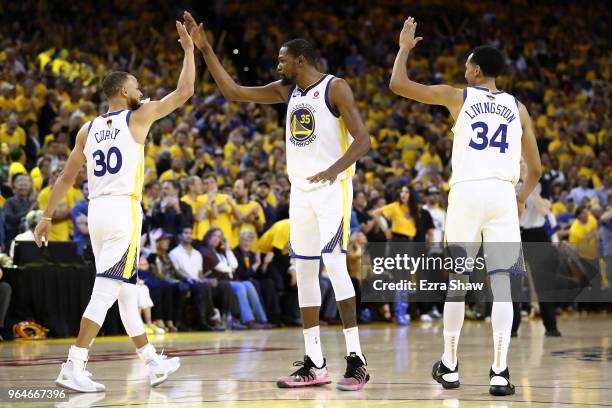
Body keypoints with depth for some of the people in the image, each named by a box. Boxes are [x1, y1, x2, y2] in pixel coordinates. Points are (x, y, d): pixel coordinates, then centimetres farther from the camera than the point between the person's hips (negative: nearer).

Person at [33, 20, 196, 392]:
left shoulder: (88, 129, 14)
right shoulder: (137, 117, 0)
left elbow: (66, 177, 14)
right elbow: (183, 93, 3)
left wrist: (47, 216, 18)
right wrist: (189, 49, 12)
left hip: (96, 211, 7)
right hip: (124, 210, -7)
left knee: (126, 292, 15)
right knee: (106, 291, -10)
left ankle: (153, 363, 24)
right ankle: (73, 368, -18)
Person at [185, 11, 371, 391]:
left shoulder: (336, 88, -9)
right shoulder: (286, 90, 12)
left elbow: (362, 140, -16)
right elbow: (233, 91, 15)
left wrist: (335, 169, -33)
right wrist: (205, 50, 9)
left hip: (332, 189, -8)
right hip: (301, 191, 8)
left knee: (335, 264, -16)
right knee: (305, 271, 6)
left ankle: (356, 361, -14)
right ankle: (314, 364, 9)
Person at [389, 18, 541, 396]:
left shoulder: (458, 96, 7)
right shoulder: (517, 107, 15)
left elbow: (398, 84, 9)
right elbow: (536, 168, 16)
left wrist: (405, 47, 25)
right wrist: (523, 196, 33)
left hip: (466, 193, -1)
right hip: (503, 194, 1)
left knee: (458, 279, 13)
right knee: (501, 281, -2)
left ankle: (450, 366, 19)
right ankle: (500, 372, -14)